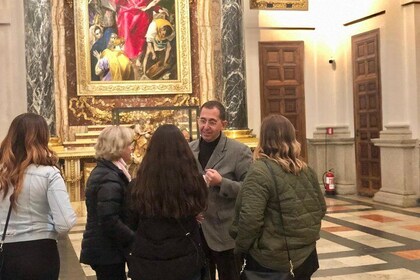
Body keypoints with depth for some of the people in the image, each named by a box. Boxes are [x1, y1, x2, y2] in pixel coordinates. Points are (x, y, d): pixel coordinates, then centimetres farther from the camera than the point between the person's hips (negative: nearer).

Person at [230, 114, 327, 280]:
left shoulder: (260, 170, -18)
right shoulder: (305, 169, 3)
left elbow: (250, 218, -23)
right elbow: (320, 208, 11)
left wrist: (240, 247, -9)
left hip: (271, 262, -6)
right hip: (305, 256, 6)